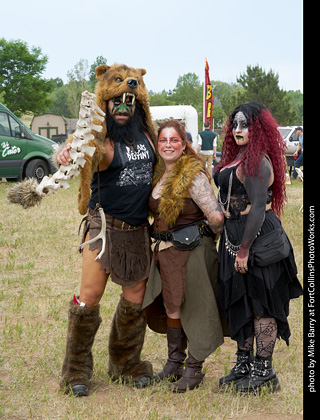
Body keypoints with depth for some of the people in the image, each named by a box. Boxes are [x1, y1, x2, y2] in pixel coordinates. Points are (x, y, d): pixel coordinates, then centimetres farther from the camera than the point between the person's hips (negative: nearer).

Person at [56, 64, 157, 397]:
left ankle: (126, 364, 29)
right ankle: (76, 370, 9)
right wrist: (67, 152, -55)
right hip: (104, 224, -5)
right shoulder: (101, 138, -11)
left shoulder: (145, 133, 7)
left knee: (135, 298, 10)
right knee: (89, 297, -8)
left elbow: (157, 166, 25)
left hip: (139, 228, 5)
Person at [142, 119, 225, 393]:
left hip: (191, 249, -7)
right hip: (165, 249, 7)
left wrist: (211, 234, -4)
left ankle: (194, 369, 12)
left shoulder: (193, 175, -16)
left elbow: (215, 216, -19)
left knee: (192, 308, 0)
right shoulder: (158, 173, 8)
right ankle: (174, 364, 26)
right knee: (170, 306, 13)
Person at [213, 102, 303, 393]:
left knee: (260, 304, -2)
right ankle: (244, 364, 26)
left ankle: (264, 371, 6)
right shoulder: (237, 158, 14)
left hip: (257, 237, -10)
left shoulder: (256, 161, -16)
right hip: (236, 237, 10)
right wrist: (236, 247, 16)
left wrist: (244, 249, -23)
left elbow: (258, 208, -22)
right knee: (240, 302, 15)